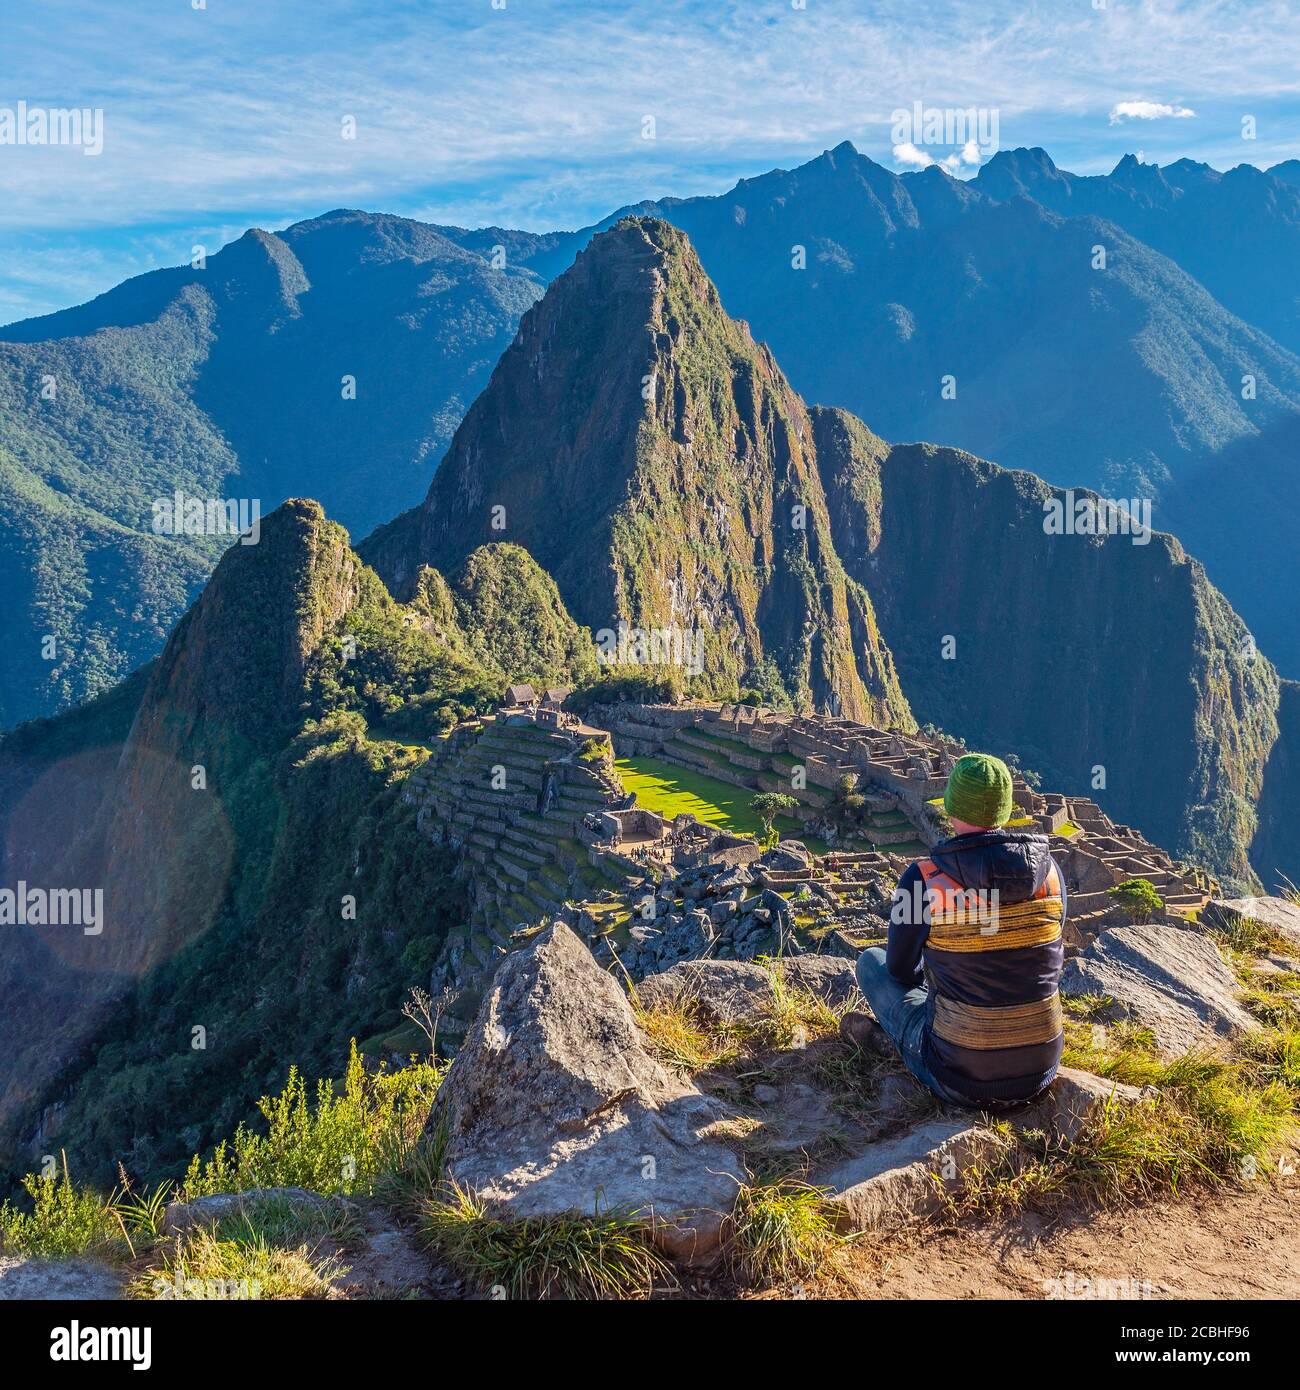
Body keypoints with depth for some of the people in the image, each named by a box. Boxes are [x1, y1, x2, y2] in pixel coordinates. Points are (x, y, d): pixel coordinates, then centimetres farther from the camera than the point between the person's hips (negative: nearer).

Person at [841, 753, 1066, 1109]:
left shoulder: (923, 879, -16)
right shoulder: (1048, 870, -5)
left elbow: (901, 970, 1)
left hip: (961, 1080, -4)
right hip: (1042, 1071, 4)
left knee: (872, 960, 17)